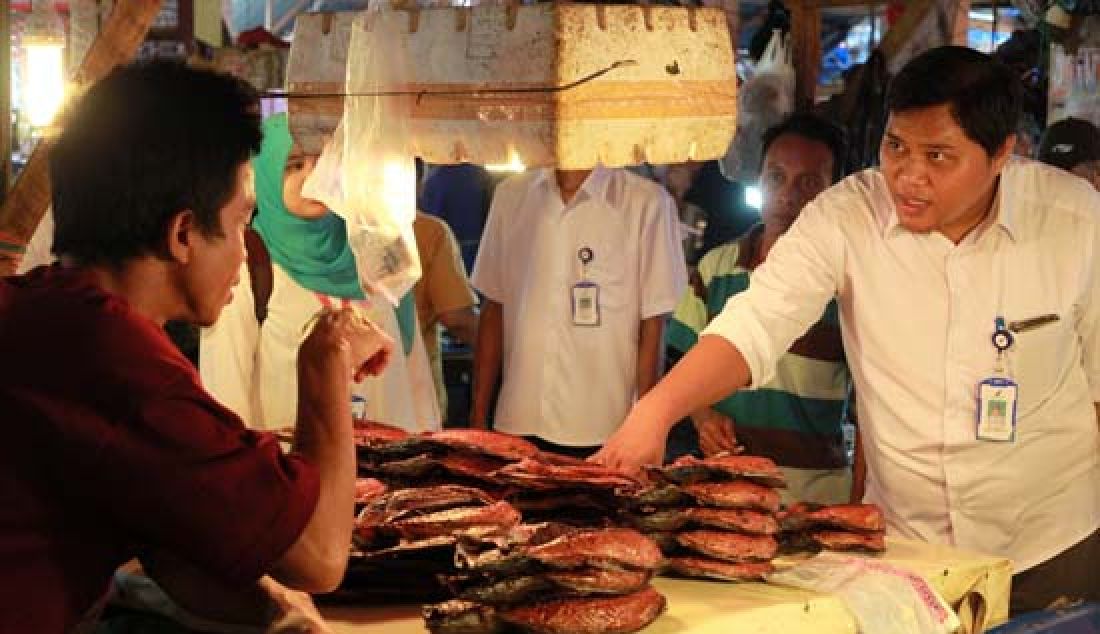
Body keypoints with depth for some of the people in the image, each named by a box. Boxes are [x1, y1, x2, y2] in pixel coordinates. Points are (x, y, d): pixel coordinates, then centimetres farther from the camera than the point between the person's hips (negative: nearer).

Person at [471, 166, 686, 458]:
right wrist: (478, 415, 9)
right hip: (516, 428, 3)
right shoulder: (510, 195, 7)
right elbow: (493, 309, 11)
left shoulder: (648, 203, -5)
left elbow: (652, 328, -4)